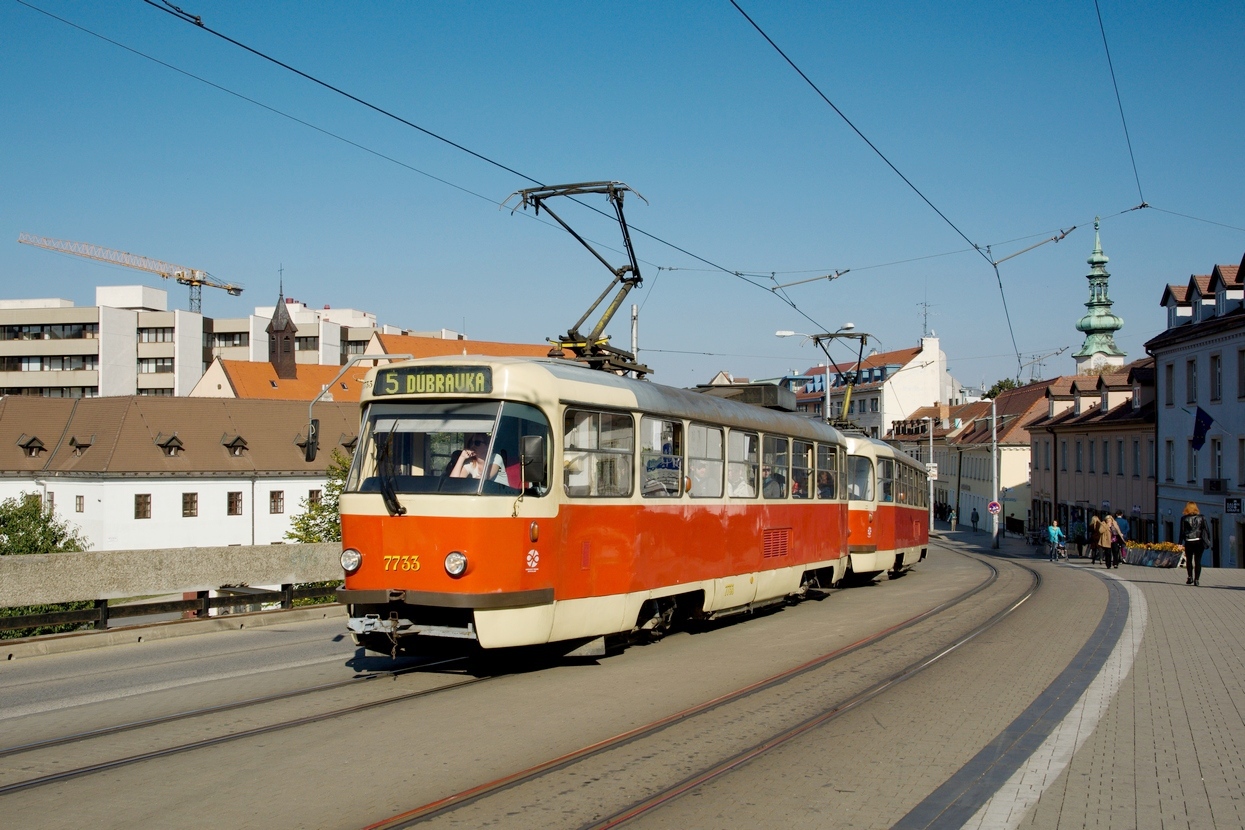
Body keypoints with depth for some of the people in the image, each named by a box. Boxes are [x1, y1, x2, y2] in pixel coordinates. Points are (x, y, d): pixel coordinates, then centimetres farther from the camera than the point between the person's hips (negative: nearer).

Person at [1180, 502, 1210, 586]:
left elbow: (1182, 531, -3)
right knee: (1198, 560, 3)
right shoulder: (1201, 517, 4)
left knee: (1189, 560, 15)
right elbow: (1206, 529, 2)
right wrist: (1208, 540, 10)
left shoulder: (1184, 518, -2)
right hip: (1199, 541, 1)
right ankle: (1196, 579, -2)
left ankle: (1190, 577, 6)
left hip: (1189, 542, -1)